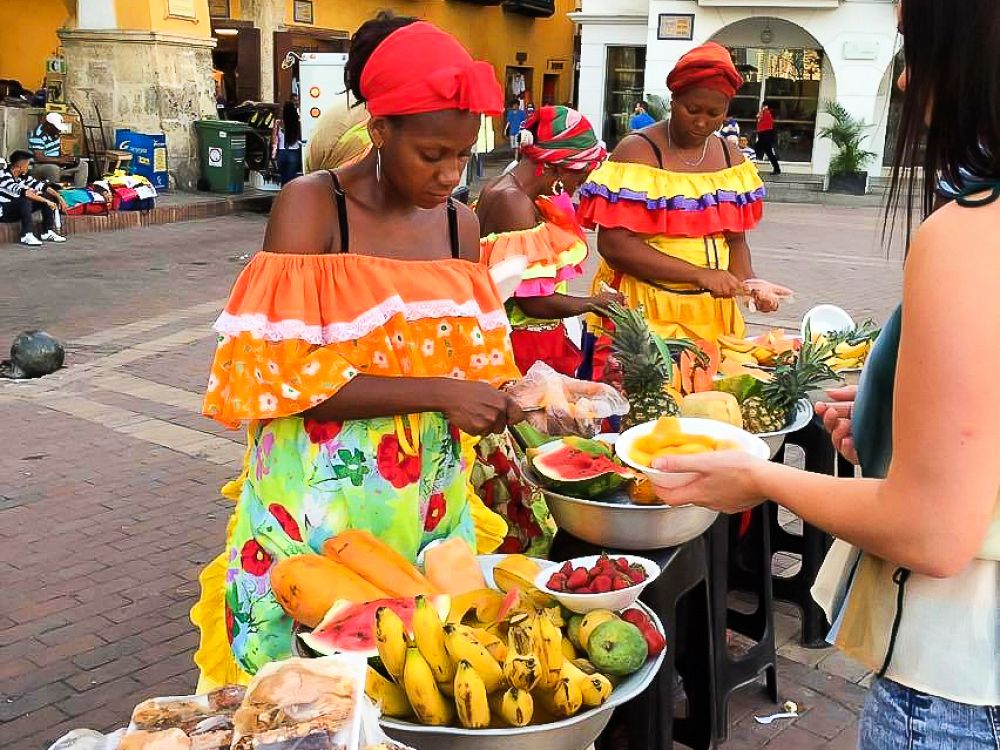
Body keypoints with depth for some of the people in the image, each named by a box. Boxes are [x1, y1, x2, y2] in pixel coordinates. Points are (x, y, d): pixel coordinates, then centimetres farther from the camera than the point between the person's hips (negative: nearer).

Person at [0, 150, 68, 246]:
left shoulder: (23, 176, 0)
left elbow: (42, 186, 2)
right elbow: (22, 192, -35)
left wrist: (59, 198, -10)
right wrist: (46, 201, -37)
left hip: (20, 209, 8)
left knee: (48, 196, -2)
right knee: (25, 200, -36)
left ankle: (48, 232, -7)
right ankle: (27, 235, -33)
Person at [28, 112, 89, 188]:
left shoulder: (55, 131, 2)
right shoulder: (37, 136, -21)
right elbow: (39, 158, -26)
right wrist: (60, 160, -26)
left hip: (56, 164, 8)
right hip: (39, 167, -8)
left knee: (82, 165, -2)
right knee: (54, 169, -40)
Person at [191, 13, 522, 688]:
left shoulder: (461, 223, 4)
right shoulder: (311, 207, -12)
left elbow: (469, 356, 10)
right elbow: (284, 377, -18)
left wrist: (500, 396, -11)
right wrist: (437, 393, -22)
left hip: (431, 499, 4)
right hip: (319, 501, -4)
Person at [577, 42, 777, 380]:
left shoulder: (731, 158, 9)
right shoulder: (638, 152, -9)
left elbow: (735, 238, 14)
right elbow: (614, 243, -17)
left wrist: (748, 281, -8)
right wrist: (699, 274, -21)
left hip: (711, 312, 5)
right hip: (642, 308, -5)